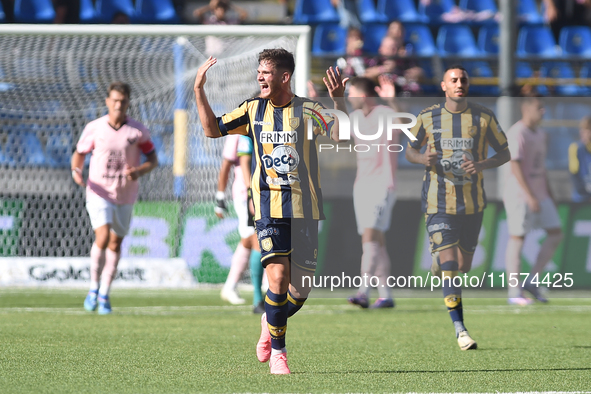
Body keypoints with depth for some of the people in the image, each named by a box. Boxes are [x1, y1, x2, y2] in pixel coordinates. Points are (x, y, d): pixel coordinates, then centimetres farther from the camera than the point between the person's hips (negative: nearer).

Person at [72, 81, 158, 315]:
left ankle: (104, 295, 24)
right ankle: (94, 288, 0)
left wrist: (140, 171, -20)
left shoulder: (138, 131, -6)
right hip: (99, 193, -2)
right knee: (102, 238, -20)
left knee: (115, 244, 9)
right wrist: (77, 171, -17)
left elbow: (153, 160, 2)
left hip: (125, 197, 2)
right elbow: (79, 154, 6)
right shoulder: (94, 128, -6)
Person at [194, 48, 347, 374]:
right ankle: (277, 352, -3)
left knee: (301, 287, 3)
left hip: (304, 209, 0)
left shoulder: (307, 111, -3)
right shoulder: (254, 109, 7)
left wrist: (338, 101, -29)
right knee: (279, 278, -15)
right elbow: (213, 129, 18)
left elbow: (342, 138, -15)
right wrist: (199, 89, 9)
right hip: (269, 208, 0)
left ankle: (271, 324, 34)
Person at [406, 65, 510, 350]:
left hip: (472, 203, 2)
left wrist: (482, 165, -17)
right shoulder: (427, 118, 0)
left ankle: (439, 266, 47)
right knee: (449, 265, -14)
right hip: (438, 202, -2)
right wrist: (423, 159, -13)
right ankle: (460, 329, -11)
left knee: (463, 267, 10)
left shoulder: (484, 117, -1)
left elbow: (505, 153, 4)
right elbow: (410, 150, 11)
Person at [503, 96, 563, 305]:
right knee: (517, 239, -5)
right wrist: (530, 196, -26)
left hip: (539, 194, 9)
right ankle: (514, 293, -2)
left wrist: (549, 194, 19)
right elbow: (515, 166, -21)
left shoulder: (540, 134, 15)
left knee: (556, 234, 3)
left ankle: (532, 281, 8)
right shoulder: (516, 134, -13)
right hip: (519, 194, -9)